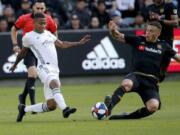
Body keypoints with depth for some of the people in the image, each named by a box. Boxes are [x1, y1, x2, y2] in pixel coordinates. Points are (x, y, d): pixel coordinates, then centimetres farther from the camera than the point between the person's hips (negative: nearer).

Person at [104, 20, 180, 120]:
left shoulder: (163, 46, 13)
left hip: (151, 82, 2)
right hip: (136, 76, -2)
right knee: (126, 84, -40)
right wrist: (113, 31, -16)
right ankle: (109, 106, -43)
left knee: (153, 107, -25)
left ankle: (127, 117, -8)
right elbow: (118, 36, 5)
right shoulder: (138, 40, 9)